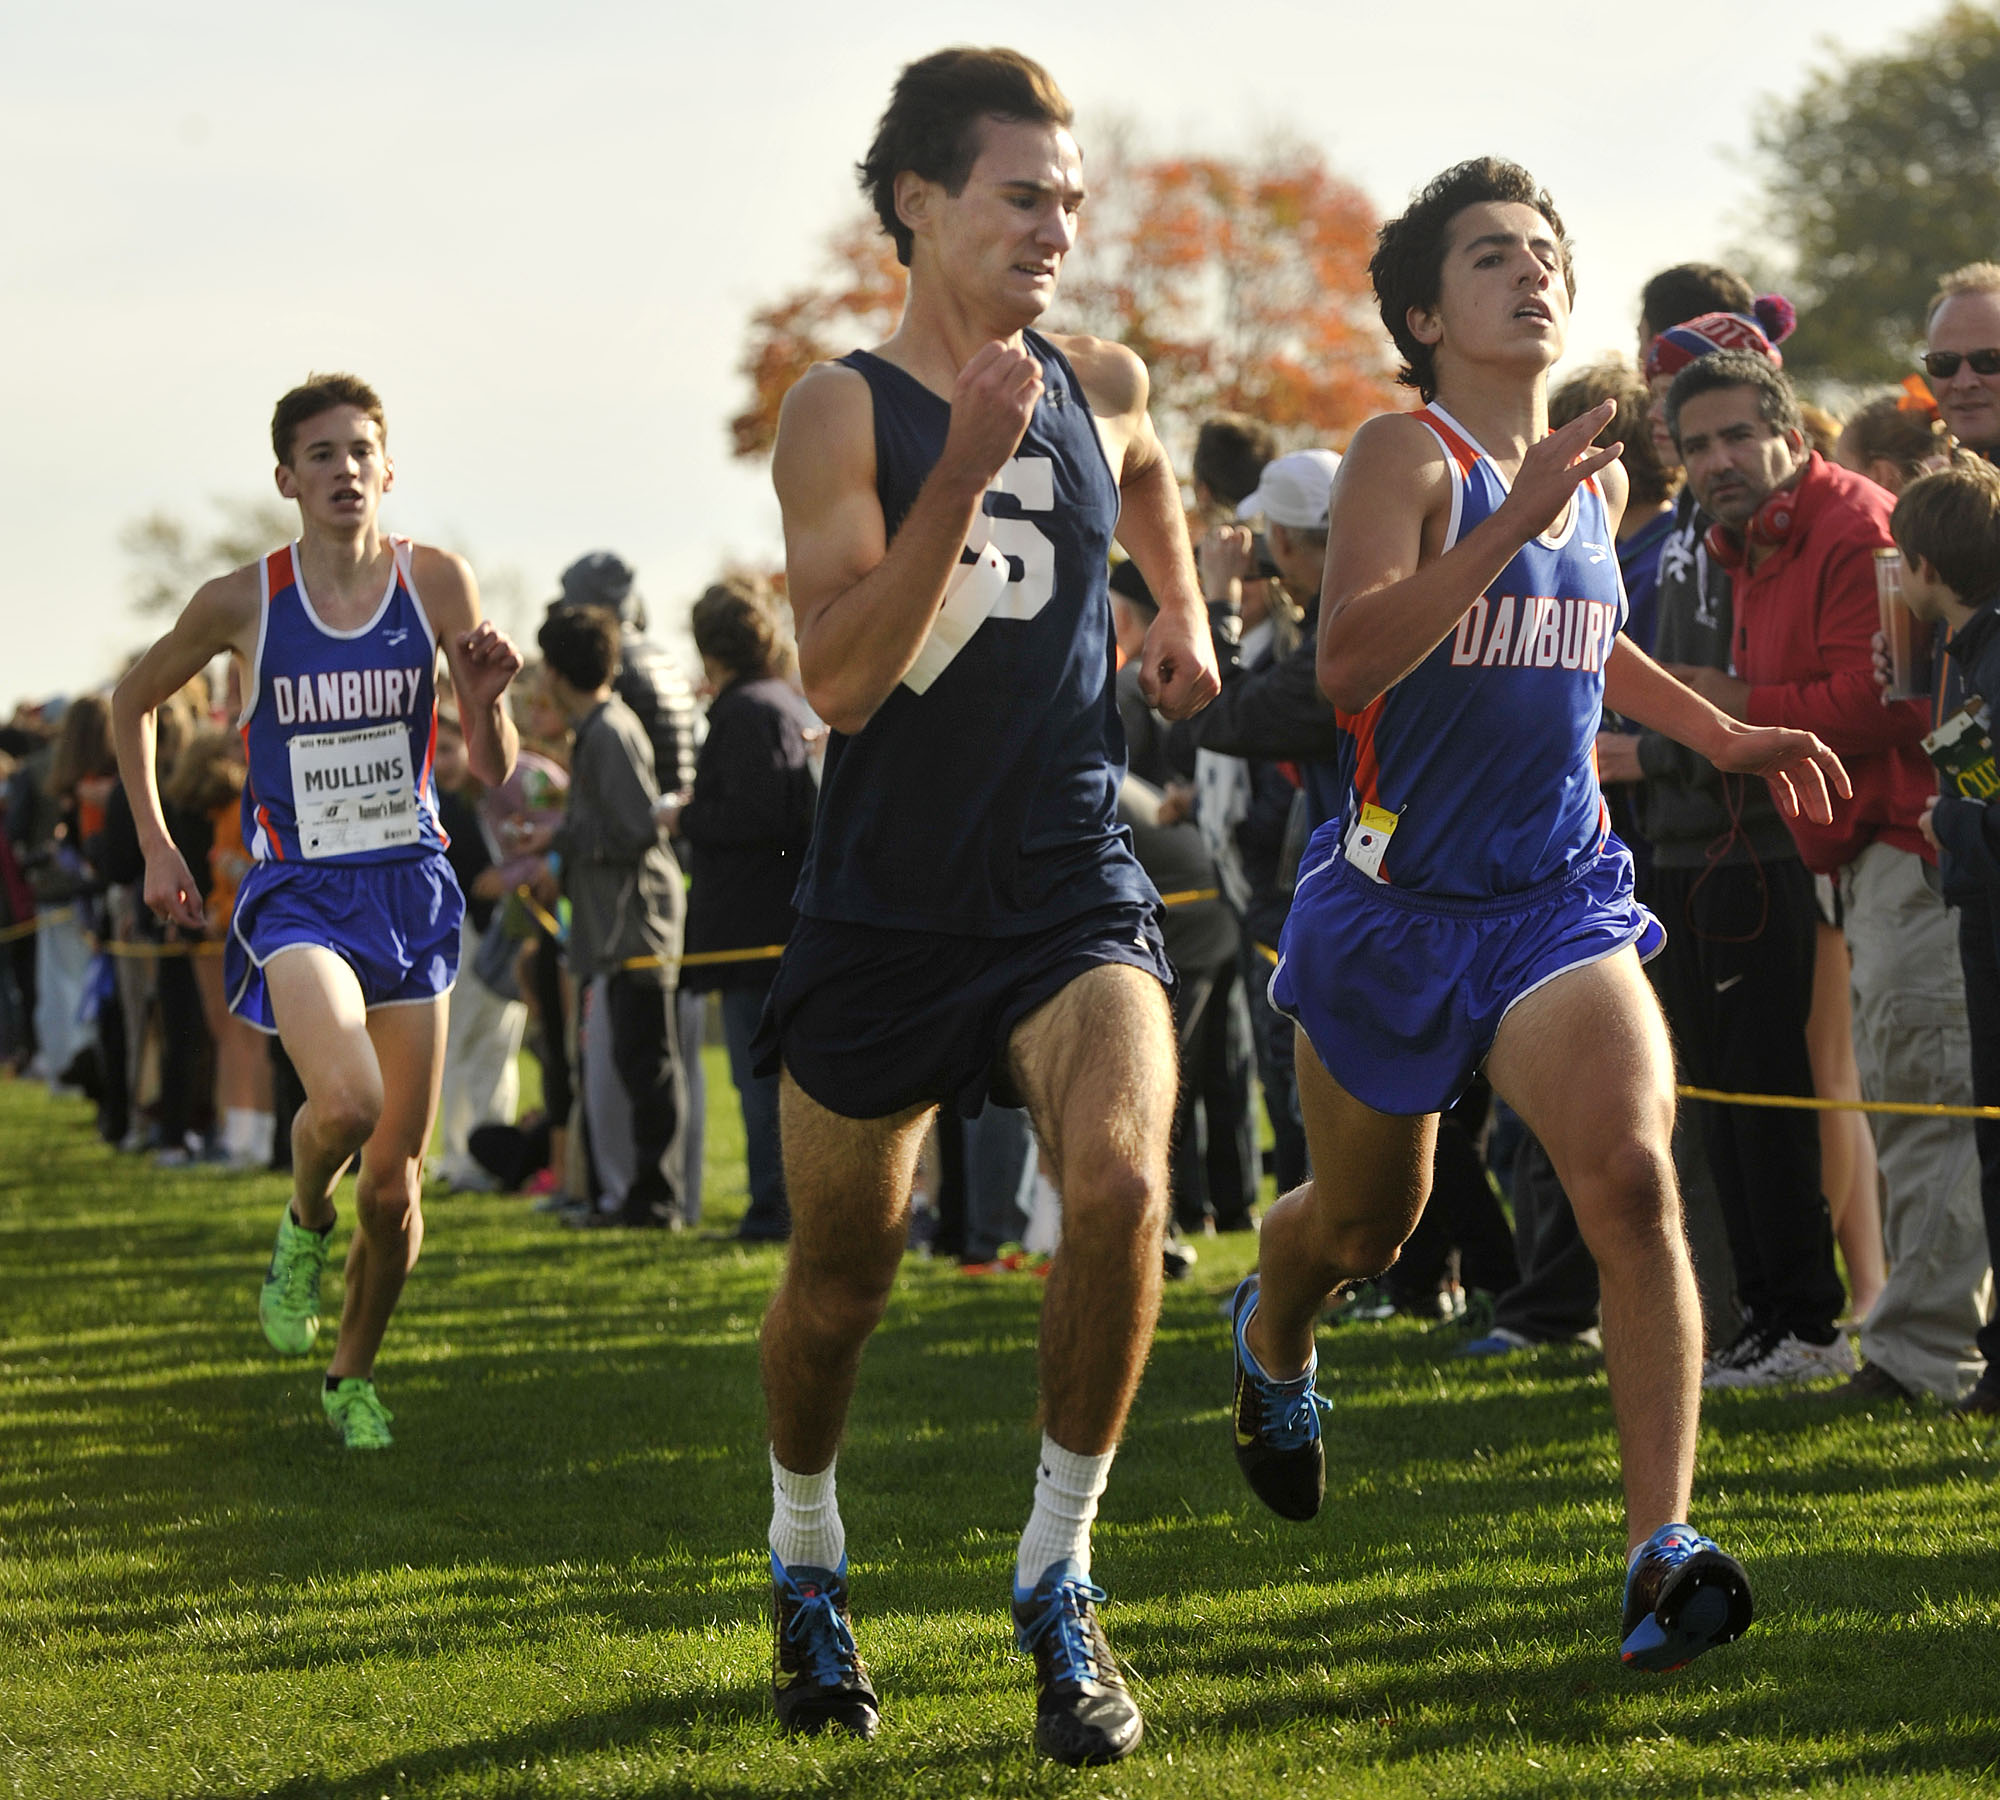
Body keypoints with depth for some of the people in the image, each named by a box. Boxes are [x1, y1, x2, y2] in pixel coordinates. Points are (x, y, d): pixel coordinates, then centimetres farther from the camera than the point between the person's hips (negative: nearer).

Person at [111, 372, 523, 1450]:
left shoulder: (437, 583, -4)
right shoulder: (242, 603, -7)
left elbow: (494, 774, -1)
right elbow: (133, 702, 12)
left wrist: (486, 702, -22)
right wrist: (156, 848, 8)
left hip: (410, 886, 2)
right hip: (297, 889, -2)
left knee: (395, 1182, 5)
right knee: (347, 1100, -30)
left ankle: (354, 1377, 29)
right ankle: (305, 1222, 4)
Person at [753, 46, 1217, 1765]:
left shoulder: (1102, 384, 5)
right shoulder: (844, 409, -10)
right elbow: (839, 680, -21)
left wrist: (1182, 609, 24)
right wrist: (965, 472, -26)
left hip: (1070, 889, 2)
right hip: (884, 912, -2)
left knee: (1121, 1182, -25)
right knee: (839, 1280, 11)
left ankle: (1059, 1584, -9)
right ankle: (808, 1560, 40)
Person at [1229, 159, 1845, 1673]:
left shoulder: (1596, 479, 9)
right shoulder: (1406, 456, -11)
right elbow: (1349, 662, -27)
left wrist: (1723, 735, 22)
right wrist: (1510, 523, -33)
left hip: (1561, 897, 3)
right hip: (1396, 906, -3)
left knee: (1634, 1176, -21)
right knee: (1365, 1221, 16)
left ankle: (1664, 1548, -23)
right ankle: (1273, 1338, 54)